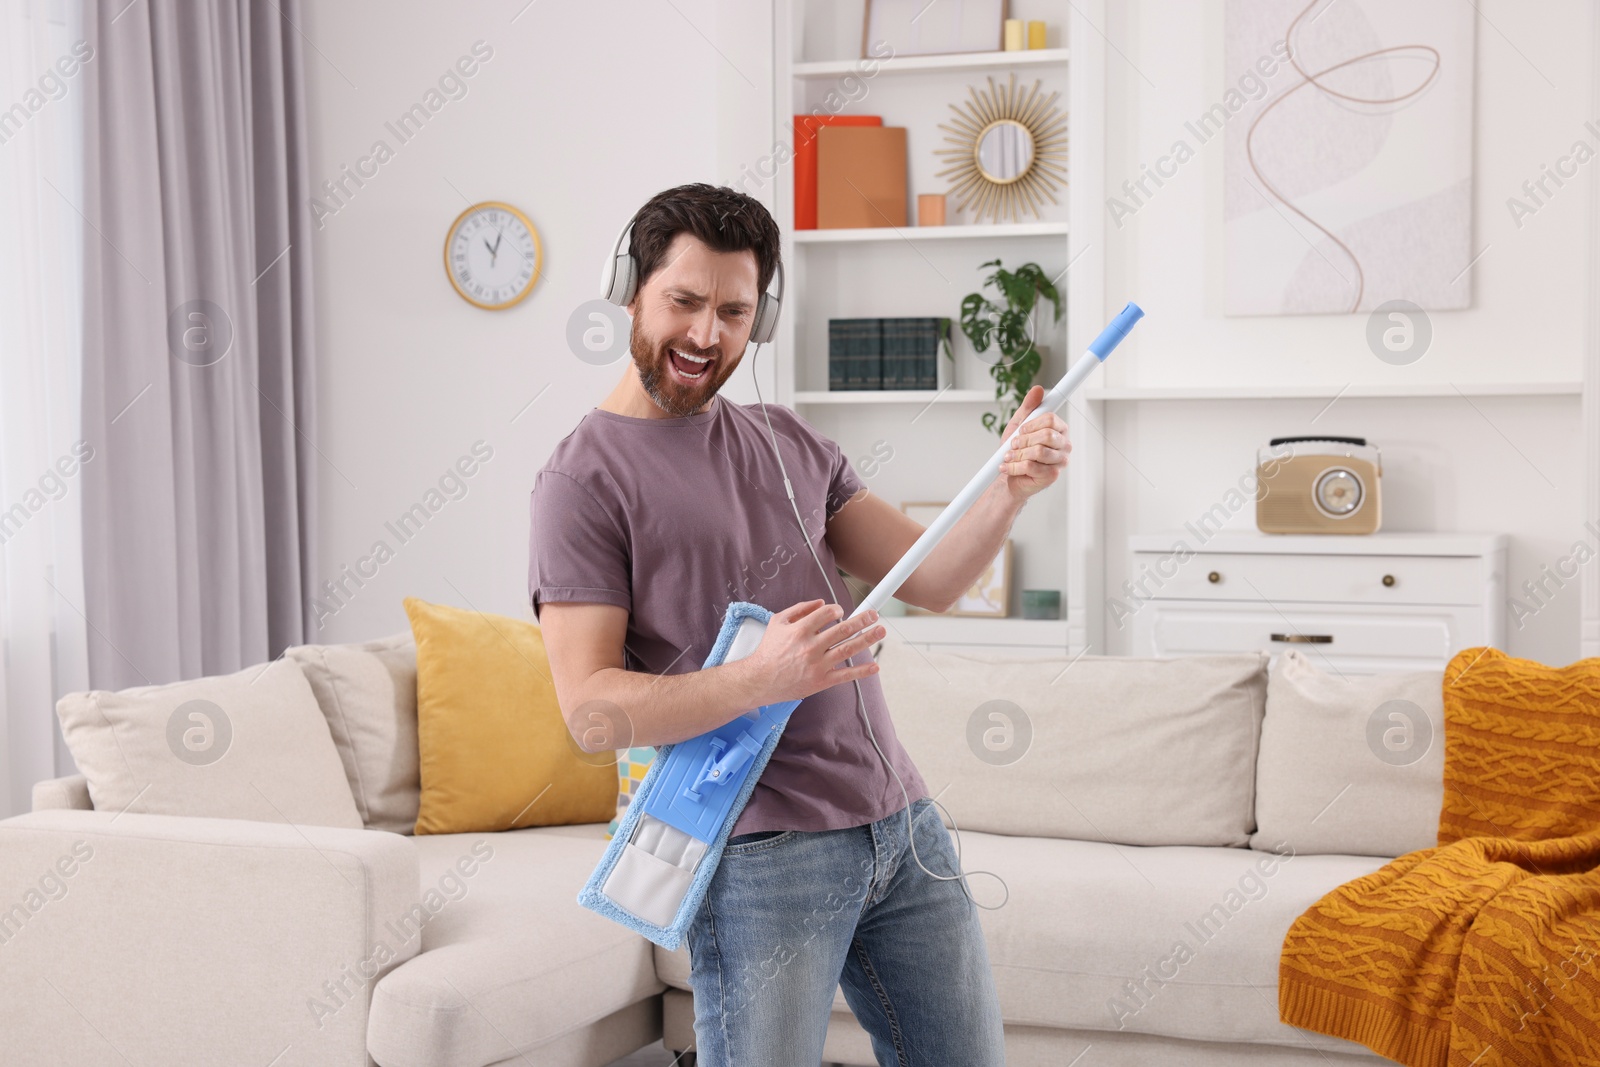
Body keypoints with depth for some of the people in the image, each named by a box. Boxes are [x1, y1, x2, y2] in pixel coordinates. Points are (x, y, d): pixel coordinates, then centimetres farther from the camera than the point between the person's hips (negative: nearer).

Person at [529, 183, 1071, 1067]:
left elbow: (931, 579, 8)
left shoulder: (788, 443, 14)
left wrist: (1011, 489, -10)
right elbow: (591, 710, -14)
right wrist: (757, 680, -28)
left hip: (902, 822, 7)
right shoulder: (585, 479, -6)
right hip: (762, 853, -6)